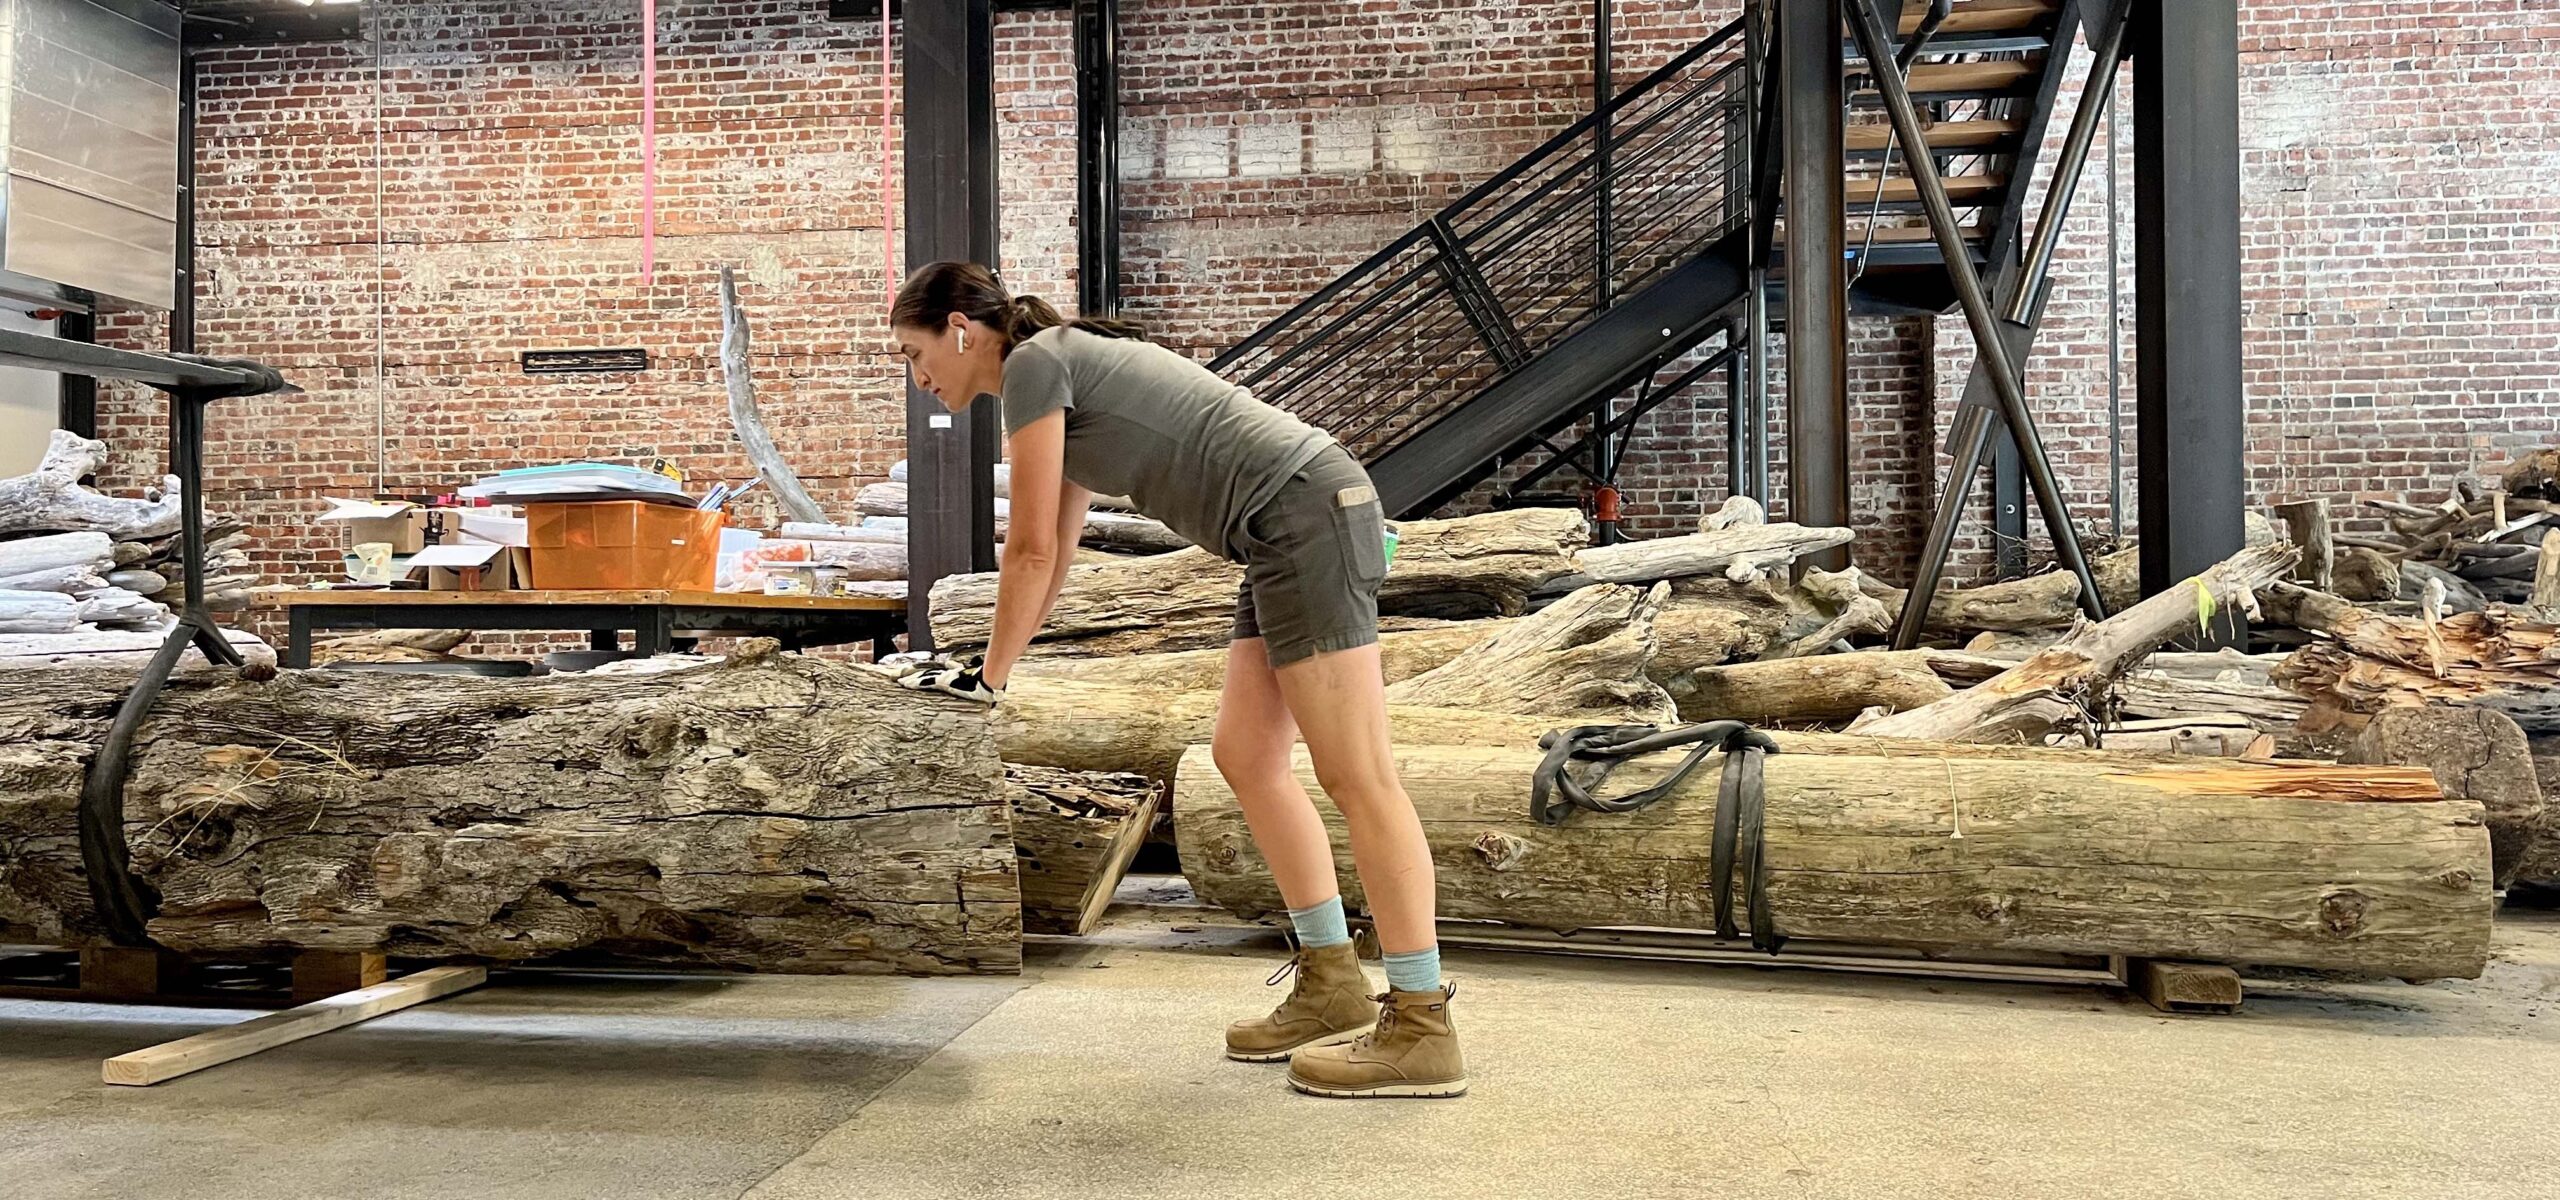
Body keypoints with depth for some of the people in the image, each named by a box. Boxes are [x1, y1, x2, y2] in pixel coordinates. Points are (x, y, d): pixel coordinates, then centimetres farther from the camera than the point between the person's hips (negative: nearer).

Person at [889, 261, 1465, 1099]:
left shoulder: (1033, 364, -4)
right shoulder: (1065, 378, 24)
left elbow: (1030, 549, -3)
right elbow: (1054, 553, 30)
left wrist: (989, 677, 7)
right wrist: (992, 666, 33)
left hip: (1305, 515, -10)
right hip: (1294, 532, 10)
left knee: (1356, 778, -9)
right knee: (1246, 757, 11)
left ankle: (1423, 1028, -4)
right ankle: (1333, 987, 17)